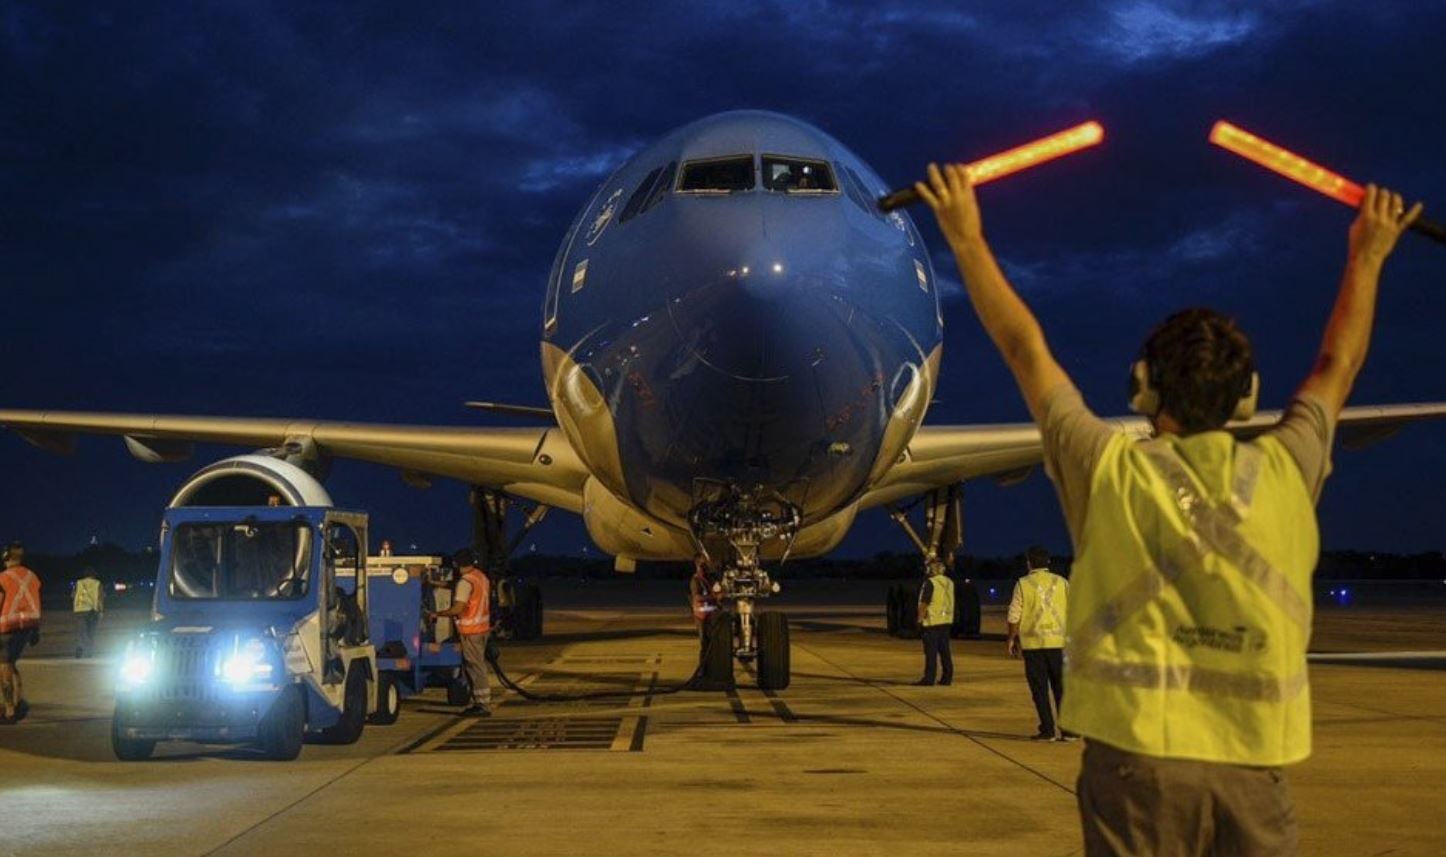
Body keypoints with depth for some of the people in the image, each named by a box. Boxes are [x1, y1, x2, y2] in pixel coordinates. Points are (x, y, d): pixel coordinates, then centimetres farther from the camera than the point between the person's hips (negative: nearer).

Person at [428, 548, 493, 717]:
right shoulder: (481, 577, 11)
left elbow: (457, 609, -21)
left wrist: (436, 614, -10)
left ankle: (482, 705, -5)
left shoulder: (466, 582, -18)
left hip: (470, 630, -9)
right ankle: (481, 702, 18)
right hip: (483, 626, 9)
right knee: (478, 664, 15)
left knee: (475, 666, -5)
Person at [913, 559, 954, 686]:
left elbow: (924, 603, -15)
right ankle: (947, 677, 12)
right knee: (945, 650, 10)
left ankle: (929, 678, -6)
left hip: (932, 622, -7)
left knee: (931, 651, -6)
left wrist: (920, 619, -8)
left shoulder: (930, 583, -13)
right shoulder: (949, 583, 11)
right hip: (946, 621, 7)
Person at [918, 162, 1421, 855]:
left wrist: (968, 240, 14)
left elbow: (1026, 350, 4)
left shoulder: (1113, 473, -5)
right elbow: (1337, 366, 18)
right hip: (1253, 766, 2)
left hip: (1138, 754, -2)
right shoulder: (1285, 473, 1)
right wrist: (1368, 256, 32)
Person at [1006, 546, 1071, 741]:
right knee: (1061, 687, 8)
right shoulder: (1061, 583, 6)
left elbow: (1014, 616, -2)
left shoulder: (1023, 584, -1)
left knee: (1039, 688, 4)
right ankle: (1068, 729, 5)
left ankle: (1047, 730, 2)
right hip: (1058, 641, 2)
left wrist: (1012, 639, 9)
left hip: (1033, 643, -2)